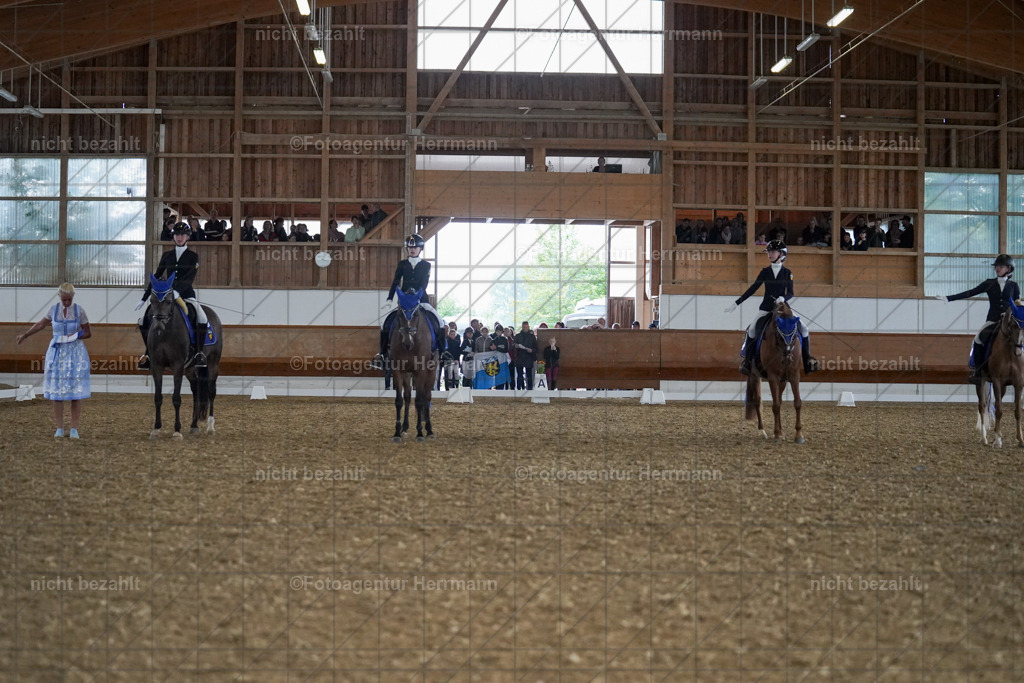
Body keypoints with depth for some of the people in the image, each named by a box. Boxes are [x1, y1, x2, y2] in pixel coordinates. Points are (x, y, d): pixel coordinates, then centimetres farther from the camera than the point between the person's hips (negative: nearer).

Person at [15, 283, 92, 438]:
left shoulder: (79, 311, -5)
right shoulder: (54, 309, 2)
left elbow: (88, 332, 2)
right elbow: (40, 324, 18)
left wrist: (75, 336, -15)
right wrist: (24, 335, 25)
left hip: (75, 353, -2)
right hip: (57, 352, 2)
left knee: (75, 393, -2)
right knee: (56, 392, 0)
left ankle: (74, 429, 4)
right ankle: (59, 428, 7)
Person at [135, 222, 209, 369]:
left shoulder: (193, 256, 2)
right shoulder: (167, 255, 12)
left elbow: (189, 278, -12)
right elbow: (156, 276, 15)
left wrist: (177, 291, -30)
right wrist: (144, 298, 12)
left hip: (186, 294, -3)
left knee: (202, 318, -30)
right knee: (143, 318, -12)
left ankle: (199, 353, -16)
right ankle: (148, 353, 3)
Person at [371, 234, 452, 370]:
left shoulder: (426, 265, 5)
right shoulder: (402, 264, 9)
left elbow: (424, 283, -7)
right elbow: (395, 283, 4)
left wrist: (417, 293, -26)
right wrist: (389, 300, -8)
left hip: (421, 301, -1)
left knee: (439, 323, -21)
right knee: (387, 322, -15)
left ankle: (443, 352, -10)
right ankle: (382, 354, -6)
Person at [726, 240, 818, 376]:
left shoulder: (787, 273, 3)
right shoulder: (765, 271, 4)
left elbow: (790, 293, -2)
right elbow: (753, 288, 6)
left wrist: (783, 298, -26)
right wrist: (737, 303, 3)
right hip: (766, 308, 0)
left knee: (803, 328, -13)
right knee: (752, 329, -23)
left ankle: (807, 359, 0)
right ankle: (747, 361, -14)